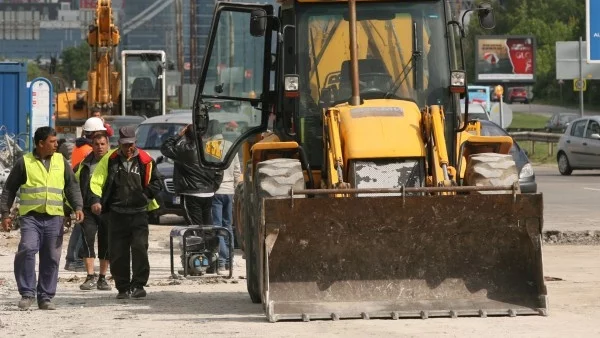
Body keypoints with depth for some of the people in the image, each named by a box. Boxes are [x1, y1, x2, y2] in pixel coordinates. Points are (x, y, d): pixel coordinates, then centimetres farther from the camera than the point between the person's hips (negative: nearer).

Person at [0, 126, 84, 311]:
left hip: (54, 218, 3)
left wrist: (78, 207, -2)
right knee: (27, 250, -21)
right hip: (31, 217, -3)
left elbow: (72, 186, 13)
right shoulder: (24, 162, 4)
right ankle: (27, 293, -10)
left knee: (51, 258, 3)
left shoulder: (61, 161, 12)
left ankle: (45, 297, 12)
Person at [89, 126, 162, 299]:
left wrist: (146, 193, -7)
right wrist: (95, 200, -14)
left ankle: (138, 285, -4)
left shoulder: (145, 160, 2)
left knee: (139, 248, -12)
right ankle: (123, 288, 14)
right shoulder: (110, 159, 4)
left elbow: (156, 184, 10)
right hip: (117, 214, 1)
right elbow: (96, 181, 2)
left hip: (139, 213, -1)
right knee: (117, 252, 4)